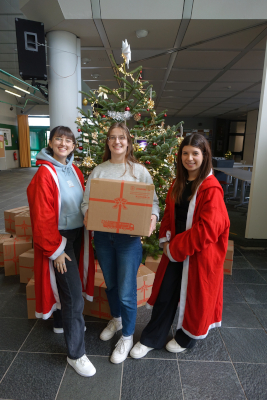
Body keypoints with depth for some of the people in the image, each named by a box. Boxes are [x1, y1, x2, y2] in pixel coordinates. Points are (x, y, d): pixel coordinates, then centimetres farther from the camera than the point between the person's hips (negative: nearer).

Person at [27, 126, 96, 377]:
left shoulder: (74, 171, 6)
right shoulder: (45, 174, -15)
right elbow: (42, 218, -17)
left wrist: (86, 230, 7)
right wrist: (55, 250, -14)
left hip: (77, 235, 7)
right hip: (59, 239, -7)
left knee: (68, 283, 23)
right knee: (74, 294, -4)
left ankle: (62, 322, 48)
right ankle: (75, 354, 14)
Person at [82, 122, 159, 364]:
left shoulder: (139, 171, -2)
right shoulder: (98, 171, 5)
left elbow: (152, 201, -1)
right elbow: (86, 201, 5)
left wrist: (152, 217, -21)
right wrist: (87, 212, -17)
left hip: (129, 237, -3)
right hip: (102, 235, 4)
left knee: (126, 291, 4)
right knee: (110, 284, 22)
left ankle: (127, 337, 31)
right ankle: (116, 319, 51)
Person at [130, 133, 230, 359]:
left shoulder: (211, 189, -18)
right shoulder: (179, 184, 4)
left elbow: (208, 229, -22)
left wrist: (175, 247, -17)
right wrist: (166, 241, -4)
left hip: (200, 254, -5)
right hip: (176, 251, 6)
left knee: (194, 297, 15)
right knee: (165, 293, 13)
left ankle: (187, 338, 41)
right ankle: (152, 339, 32)